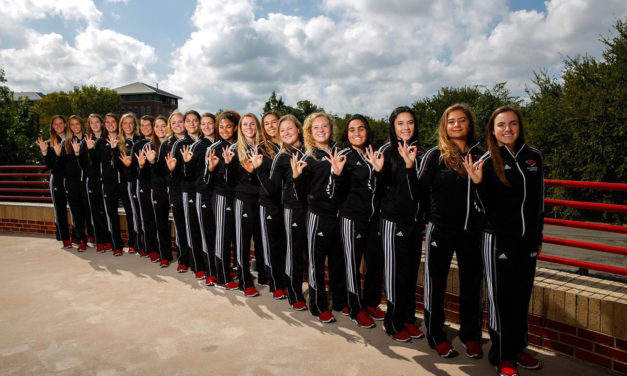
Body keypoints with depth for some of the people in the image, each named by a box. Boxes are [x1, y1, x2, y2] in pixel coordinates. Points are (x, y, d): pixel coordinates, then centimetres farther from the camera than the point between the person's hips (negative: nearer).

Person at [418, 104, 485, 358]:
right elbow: (421, 191, -7)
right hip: (441, 230, -3)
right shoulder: (435, 155, -4)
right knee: (436, 283, 8)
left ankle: (471, 335, 32)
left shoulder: (480, 155, 7)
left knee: (472, 284, 14)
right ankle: (436, 335, 26)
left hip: (472, 231, 3)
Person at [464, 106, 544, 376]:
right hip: (498, 240, -4)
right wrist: (478, 183, -24)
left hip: (527, 240, 4)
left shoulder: (533, 157, 5)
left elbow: (539, 200, 12)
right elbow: (487, 208, -7)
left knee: (522, 296, 15)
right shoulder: (487, 162, -7)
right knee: (500, 298, 5)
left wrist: (538, 237, 14)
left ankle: (517, 348, 33)